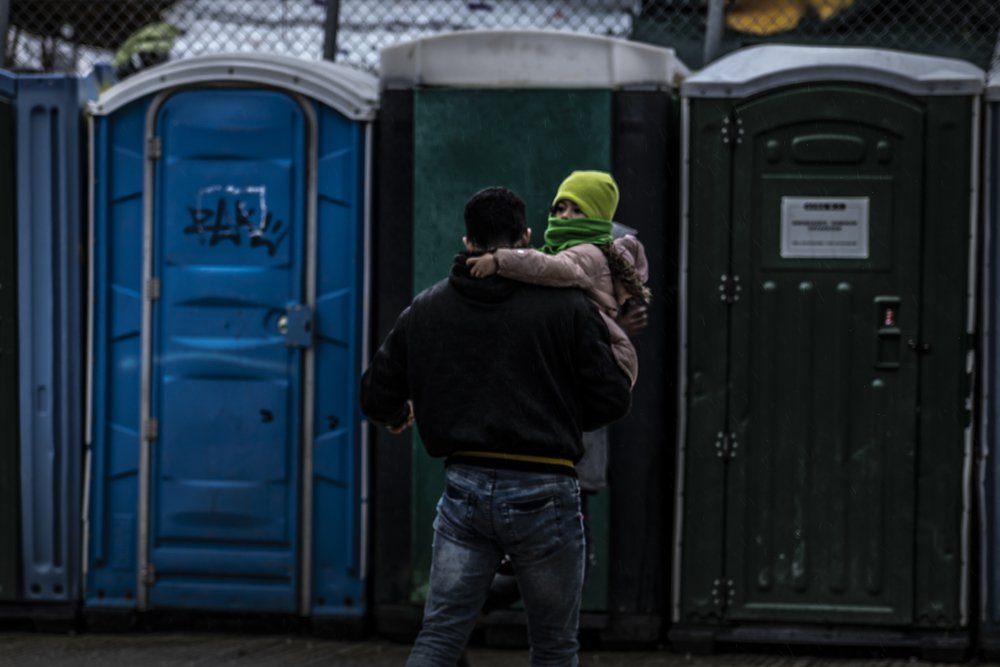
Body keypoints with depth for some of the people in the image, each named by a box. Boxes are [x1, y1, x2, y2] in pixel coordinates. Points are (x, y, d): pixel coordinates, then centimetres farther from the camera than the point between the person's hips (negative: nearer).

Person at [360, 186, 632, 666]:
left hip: (465, 488, 2)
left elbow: (378, 398, 11)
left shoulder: (426, 309, 7)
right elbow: (612, 400, -4)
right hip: (543, 493, -2)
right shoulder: (566, 306, -4)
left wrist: (397, 417, 35)